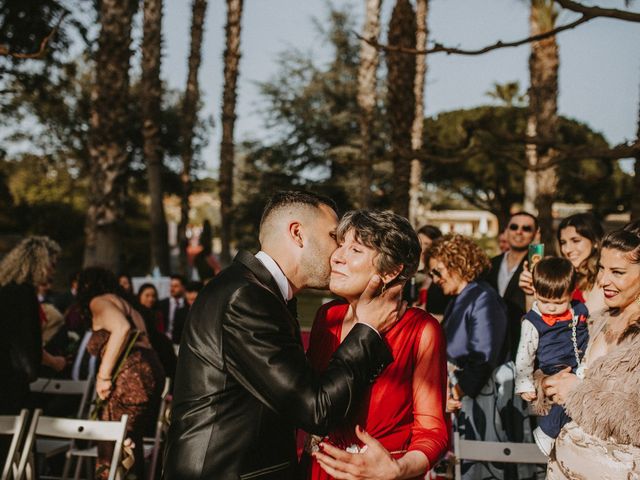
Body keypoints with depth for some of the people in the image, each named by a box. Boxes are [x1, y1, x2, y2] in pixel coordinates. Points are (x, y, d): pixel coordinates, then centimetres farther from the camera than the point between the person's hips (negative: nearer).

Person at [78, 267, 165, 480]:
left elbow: (122, 328, -15)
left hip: (129, 375, -9)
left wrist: (104, 375, -14)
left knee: (111, 452, -9)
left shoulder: (98, 301, 5)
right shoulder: (125, 304, 30)